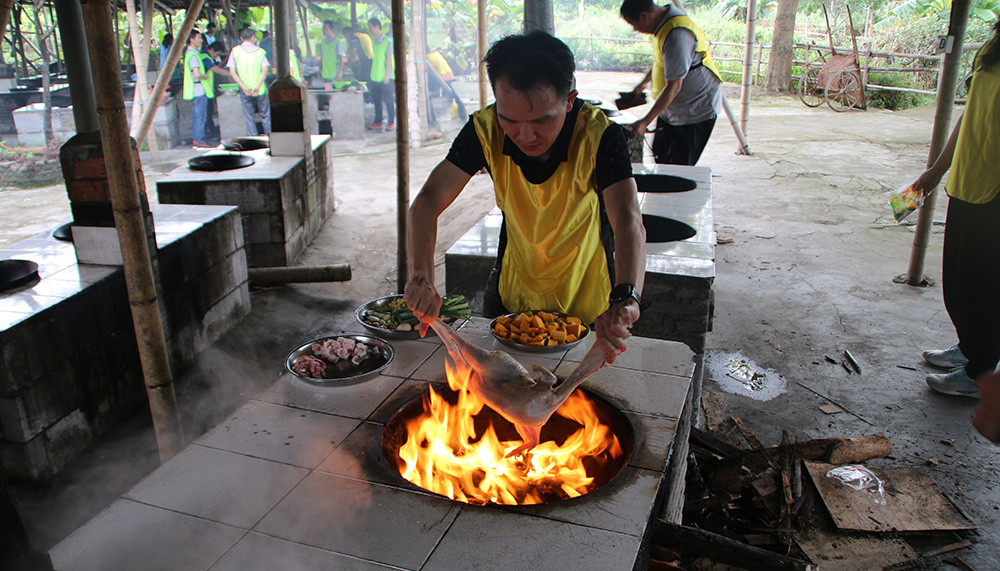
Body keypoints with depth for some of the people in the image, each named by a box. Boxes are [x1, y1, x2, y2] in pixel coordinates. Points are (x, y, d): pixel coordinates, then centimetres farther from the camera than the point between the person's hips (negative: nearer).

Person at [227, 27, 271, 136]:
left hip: (245, 90, 0)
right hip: (260, 90, 0)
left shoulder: (235, 51, 2)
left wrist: (243, 87, -12)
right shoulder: (259, 51, 2)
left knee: (249, 116, 6)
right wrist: (258, 86, -16)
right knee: (265, 114, 11)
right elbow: (265, 70, -10)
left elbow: (232, 71, -7)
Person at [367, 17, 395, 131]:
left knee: (388, 101, -1)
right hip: (375, 77, 7)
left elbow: (389, 59, -12)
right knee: (376, 100, 11)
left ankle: (391, 122, 7)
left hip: (385, 78, -7)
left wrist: (386, 76, -15)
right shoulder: (373, 40, 12)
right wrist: (372, 74, 16)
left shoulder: (387, 41, -10)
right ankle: (378, 122, 20)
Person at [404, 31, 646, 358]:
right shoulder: (485, 129, -22)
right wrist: (421, 277, -44)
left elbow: (628, 221, -41)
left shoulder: (600, 135, -29)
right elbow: (429, 201, -25)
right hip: (512, 291, 3)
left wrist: (624, 299, -61)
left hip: (588, 302, -2)